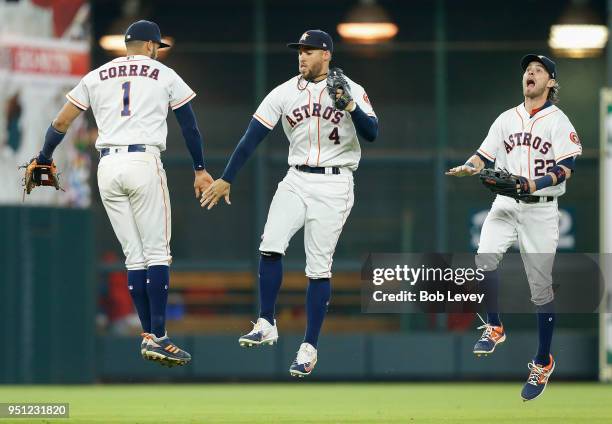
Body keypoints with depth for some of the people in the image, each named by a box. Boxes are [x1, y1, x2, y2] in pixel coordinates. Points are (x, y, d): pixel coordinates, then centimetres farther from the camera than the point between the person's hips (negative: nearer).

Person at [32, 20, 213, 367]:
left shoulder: (97, 76, 15)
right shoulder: (165, 75, 8)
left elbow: (61, 122, 14)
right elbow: (189, 125, 12)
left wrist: (44, 159, 27)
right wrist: (200, 170, 22)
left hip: (107, 167, 4)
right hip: (144, 162, -4)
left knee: (134, 256, 9)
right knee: (157, 252, -3)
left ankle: (149, 335, 7)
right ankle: (158, 338, -12)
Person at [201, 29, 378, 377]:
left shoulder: (352, 91, -5)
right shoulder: (285, 93, 4)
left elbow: (372, 134, -16)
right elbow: (252, 137, 2)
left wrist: (349, 105, -32)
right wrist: (226, 180, -1)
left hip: (333, 185, -3)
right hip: (296, 181, 3)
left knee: (319, 268, -3)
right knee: (270, 245, -16)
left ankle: (309, 348, 3)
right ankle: (266, 325, -3)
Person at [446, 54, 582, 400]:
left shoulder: (559, 121, -3)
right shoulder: (507, 119, 13)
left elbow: (567, 168, -12)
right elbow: (485, 156, 12)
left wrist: (533, 184, -26)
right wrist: (469, 168, -11)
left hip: (541, 210, -3)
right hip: (505, 204, 3)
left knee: (541, 287, -1)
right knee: (486, 257, -23)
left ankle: (544, 362, 11)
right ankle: (494, 328, -4)